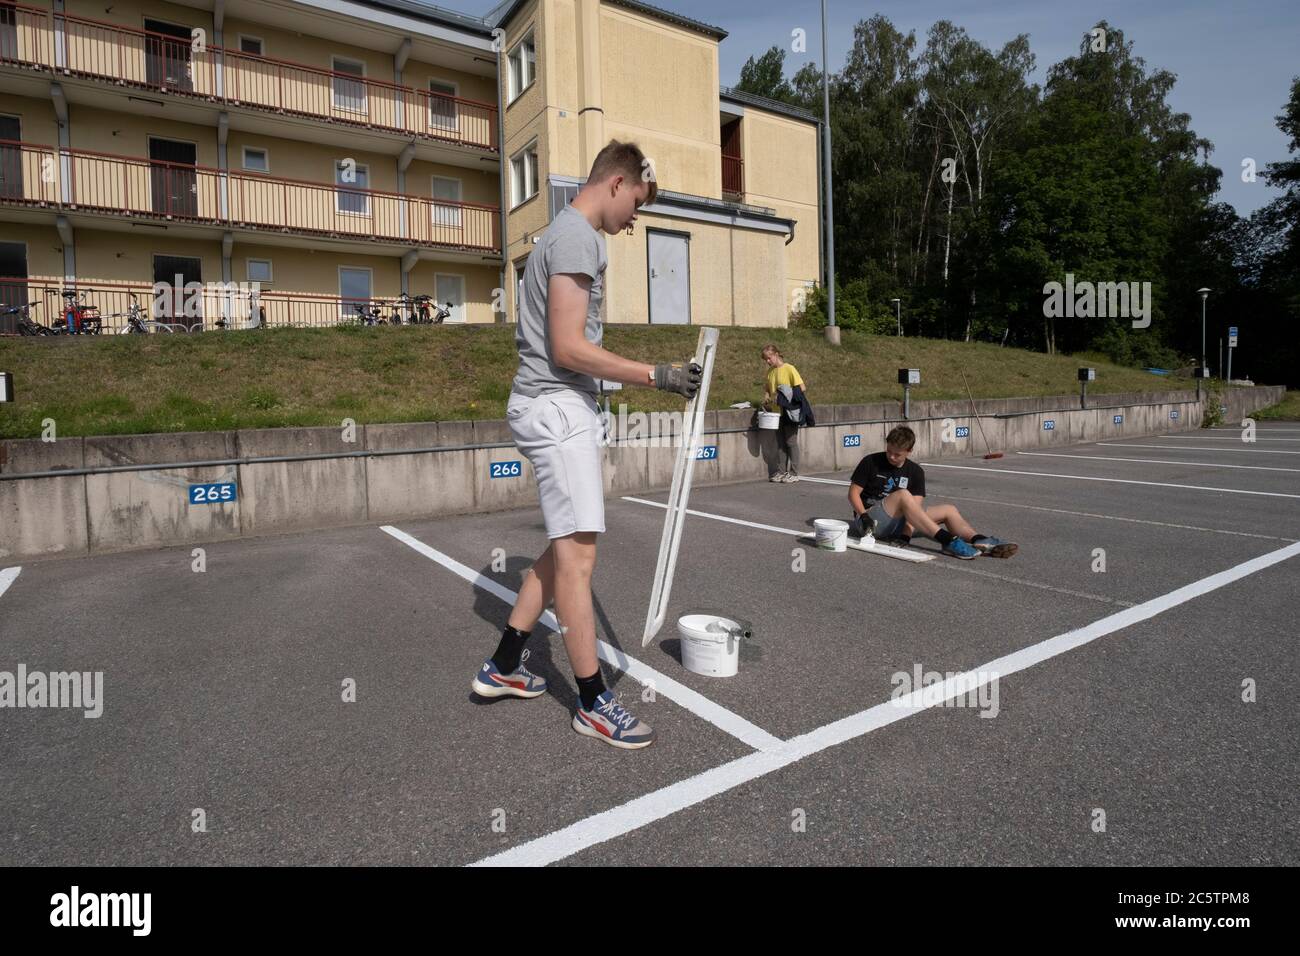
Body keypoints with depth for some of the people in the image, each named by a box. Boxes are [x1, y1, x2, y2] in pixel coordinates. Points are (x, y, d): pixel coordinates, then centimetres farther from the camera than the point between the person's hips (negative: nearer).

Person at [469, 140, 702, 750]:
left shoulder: (567, 233, 22)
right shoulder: (576, 238, -11)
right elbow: (569, 349, -19)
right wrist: (655, 376, -16)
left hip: (559, 408, 11)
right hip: (557, 408, -11)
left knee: (567, 547, 14)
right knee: (578, 554, -7)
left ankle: (503, 666, 24)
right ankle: (593, 704, 4)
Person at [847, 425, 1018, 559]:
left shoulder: (915, 471, 5)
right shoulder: (871, 462, -3)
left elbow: (914, 507, -6)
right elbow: (853, 493, -5)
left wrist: (906, 534, -21)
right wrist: (864, 516, -22)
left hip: (896, 523, 5)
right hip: (871, 522, -5)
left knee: (949, 510, -2)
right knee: (903, 495, -33)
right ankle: (948, 541, -39)